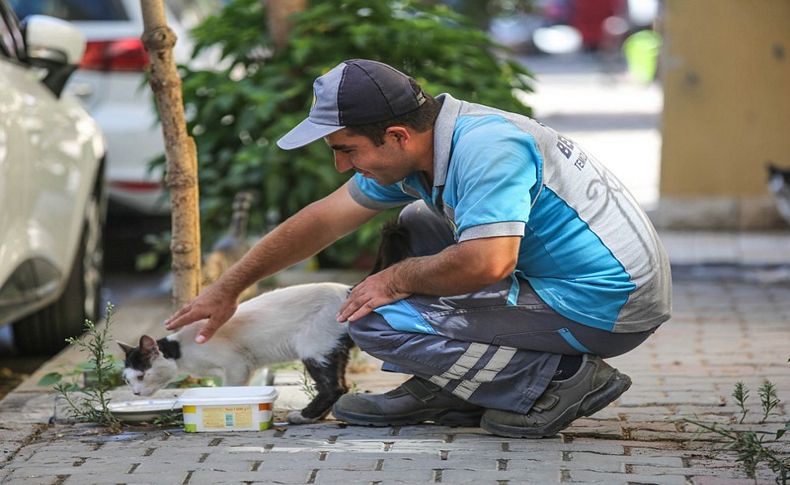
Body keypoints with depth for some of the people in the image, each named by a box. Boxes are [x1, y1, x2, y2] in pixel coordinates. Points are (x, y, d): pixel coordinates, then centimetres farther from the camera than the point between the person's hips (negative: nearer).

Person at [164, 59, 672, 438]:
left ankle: (559, 381, -10)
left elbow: (487, 262, -34)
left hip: (607, 308, -10)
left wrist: (397, 280, -15)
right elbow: (324, 218, 16)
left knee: (378, 320, -13)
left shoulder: (485, 147, -23)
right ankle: (445, 393, 13)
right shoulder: (416, 150, 6)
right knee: (417, 225, 22)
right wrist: (227, 288, 22)